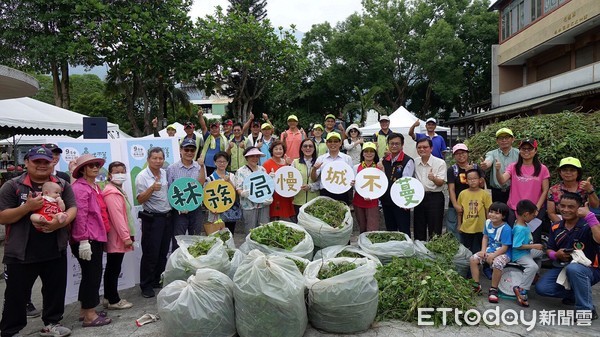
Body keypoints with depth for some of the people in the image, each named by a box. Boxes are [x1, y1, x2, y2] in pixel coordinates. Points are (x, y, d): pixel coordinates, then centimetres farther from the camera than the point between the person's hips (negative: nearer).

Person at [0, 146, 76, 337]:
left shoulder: (63, 185, 5)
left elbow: (72, 208, 0)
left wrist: (61, 222, -21)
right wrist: (27, 207, -23)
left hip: (55, 251, 3)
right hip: (21, 253, -3)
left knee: (55, 291, 15)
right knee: (16, 295, 8)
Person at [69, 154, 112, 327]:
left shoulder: (95, 187, 16)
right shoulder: (80, 187, -13)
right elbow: (80, 216, -19)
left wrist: (101, 236, 23)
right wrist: (83, 240, -22)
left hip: (96, 238, 10)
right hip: (87, 240, -10)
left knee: (90, 275, 16)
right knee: (93, 275, -4)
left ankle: (85, 310, 28)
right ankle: (89, 316, 5)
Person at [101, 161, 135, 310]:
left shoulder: (118, 190, 17)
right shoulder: (112, 193, -15)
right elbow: (116, 216, -21)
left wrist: (128, 235, 18)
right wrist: (126, 237, -20)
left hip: (117, 238, 10)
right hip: (117, 238, -10)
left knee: (111, 268, 16)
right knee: (114, 269, 0)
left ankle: (108, 298, 26)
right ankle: (113, 301, 9)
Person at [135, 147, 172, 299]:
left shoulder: (166, 173, 8)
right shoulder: (142, 176, -10)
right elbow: (140, 200, -15)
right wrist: (151, 189, -29)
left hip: (167, 217, 6)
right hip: (152, 219, -6)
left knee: (163, 252, 13)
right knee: (150, 253, -2)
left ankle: (157, 280, 26)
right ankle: (146, 286, 9)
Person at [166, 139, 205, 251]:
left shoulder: (199, 167, 5)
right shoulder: (172, 168, -2)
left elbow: (201, 185, -10)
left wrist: (202, 167, -15)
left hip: (196, 209, 2)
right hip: (179, 211, -2)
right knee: (177, 243, 3)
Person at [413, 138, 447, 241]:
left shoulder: (440, 163, -6)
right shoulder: (415, 163, 7)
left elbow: (441, 183, -14)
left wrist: (433, 178, -33)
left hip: (435, 197, -4)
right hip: (418, 197, 4)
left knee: (435, 230, 0)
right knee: (419, 229, 11)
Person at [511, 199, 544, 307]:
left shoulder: (523, 224, 4)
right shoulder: (520, 229, -28)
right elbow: (518, 246, -28)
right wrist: (534, 246, -25)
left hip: (528, 251, 11)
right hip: (519, 255, -11)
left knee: (542, 252, 28)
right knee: (533, 266, -32)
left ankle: (535, 275, 39)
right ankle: (521, 289, -24)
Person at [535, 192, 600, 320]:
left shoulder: (588, 225, -13)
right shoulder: (556, 228, 3)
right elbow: (549, 250, 12)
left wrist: (590, 216, -33)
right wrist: (556, 255, -11)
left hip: (588, 270, -5)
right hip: (562, 268, 5)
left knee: (573, 268, -40)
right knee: (541, 288, -17)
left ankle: (587, 310, -20)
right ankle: (574, 294, 10)